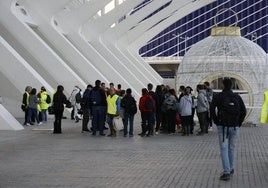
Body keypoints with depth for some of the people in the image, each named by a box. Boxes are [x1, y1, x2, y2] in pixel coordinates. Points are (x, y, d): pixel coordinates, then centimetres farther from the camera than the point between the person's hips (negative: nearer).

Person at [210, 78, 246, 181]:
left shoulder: (218, 97, -2)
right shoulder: (237, 97, 4)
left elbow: (212, 110, -12)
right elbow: (243, 111, -2)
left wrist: (216, 122, -1)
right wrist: (238, 123, 6)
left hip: (222, 127, -2)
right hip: (234, 127, 2)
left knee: (224, 149, 0)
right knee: (231, 149, 17)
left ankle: (227, 172, -8)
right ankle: (230, 169, 26)